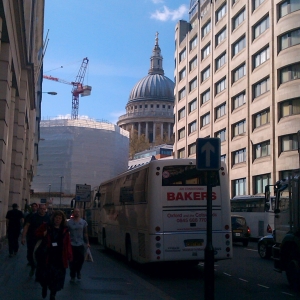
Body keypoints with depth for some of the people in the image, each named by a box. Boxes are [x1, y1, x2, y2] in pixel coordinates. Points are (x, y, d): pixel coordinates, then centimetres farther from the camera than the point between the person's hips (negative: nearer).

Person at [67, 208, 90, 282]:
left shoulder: (83, 222, 5)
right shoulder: (69, 222, -3)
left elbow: (85, 233, 9)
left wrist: (87, 242, 3)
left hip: (80, 244, 2)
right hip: (72, 244, -2)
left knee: (81, 259, 1)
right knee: (72, 261, 2)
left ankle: (78, 271, 30)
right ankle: (72, 276, 17)